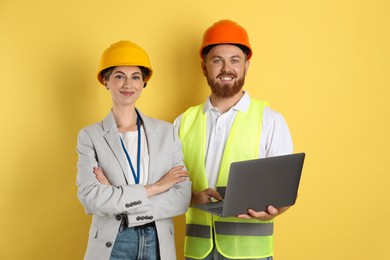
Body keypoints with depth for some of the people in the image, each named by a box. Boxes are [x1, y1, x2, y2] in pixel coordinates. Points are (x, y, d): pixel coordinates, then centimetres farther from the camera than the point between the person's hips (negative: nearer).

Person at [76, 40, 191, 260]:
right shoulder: (90, 136, -3)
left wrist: (115, 200, -14)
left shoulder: (166, 132, 2)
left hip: (159, 242, 2)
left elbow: (182, 198, -6)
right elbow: (90, 198, -15)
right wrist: (155, 187, -15)